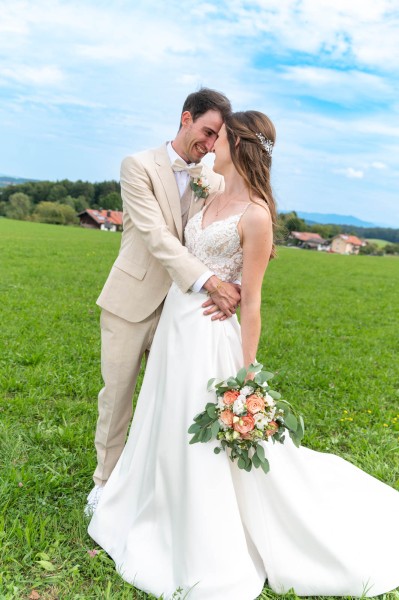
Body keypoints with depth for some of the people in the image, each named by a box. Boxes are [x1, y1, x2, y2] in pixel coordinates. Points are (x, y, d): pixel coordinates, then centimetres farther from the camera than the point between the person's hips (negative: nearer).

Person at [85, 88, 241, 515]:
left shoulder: (214, 182, 6)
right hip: (132, 301, -3)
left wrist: (230, 289, -23)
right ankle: (106, 480, 28)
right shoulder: (139, 166, -7)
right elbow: (156, 236, -20)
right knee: (117, 394, 8)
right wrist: (209, 283, -29)